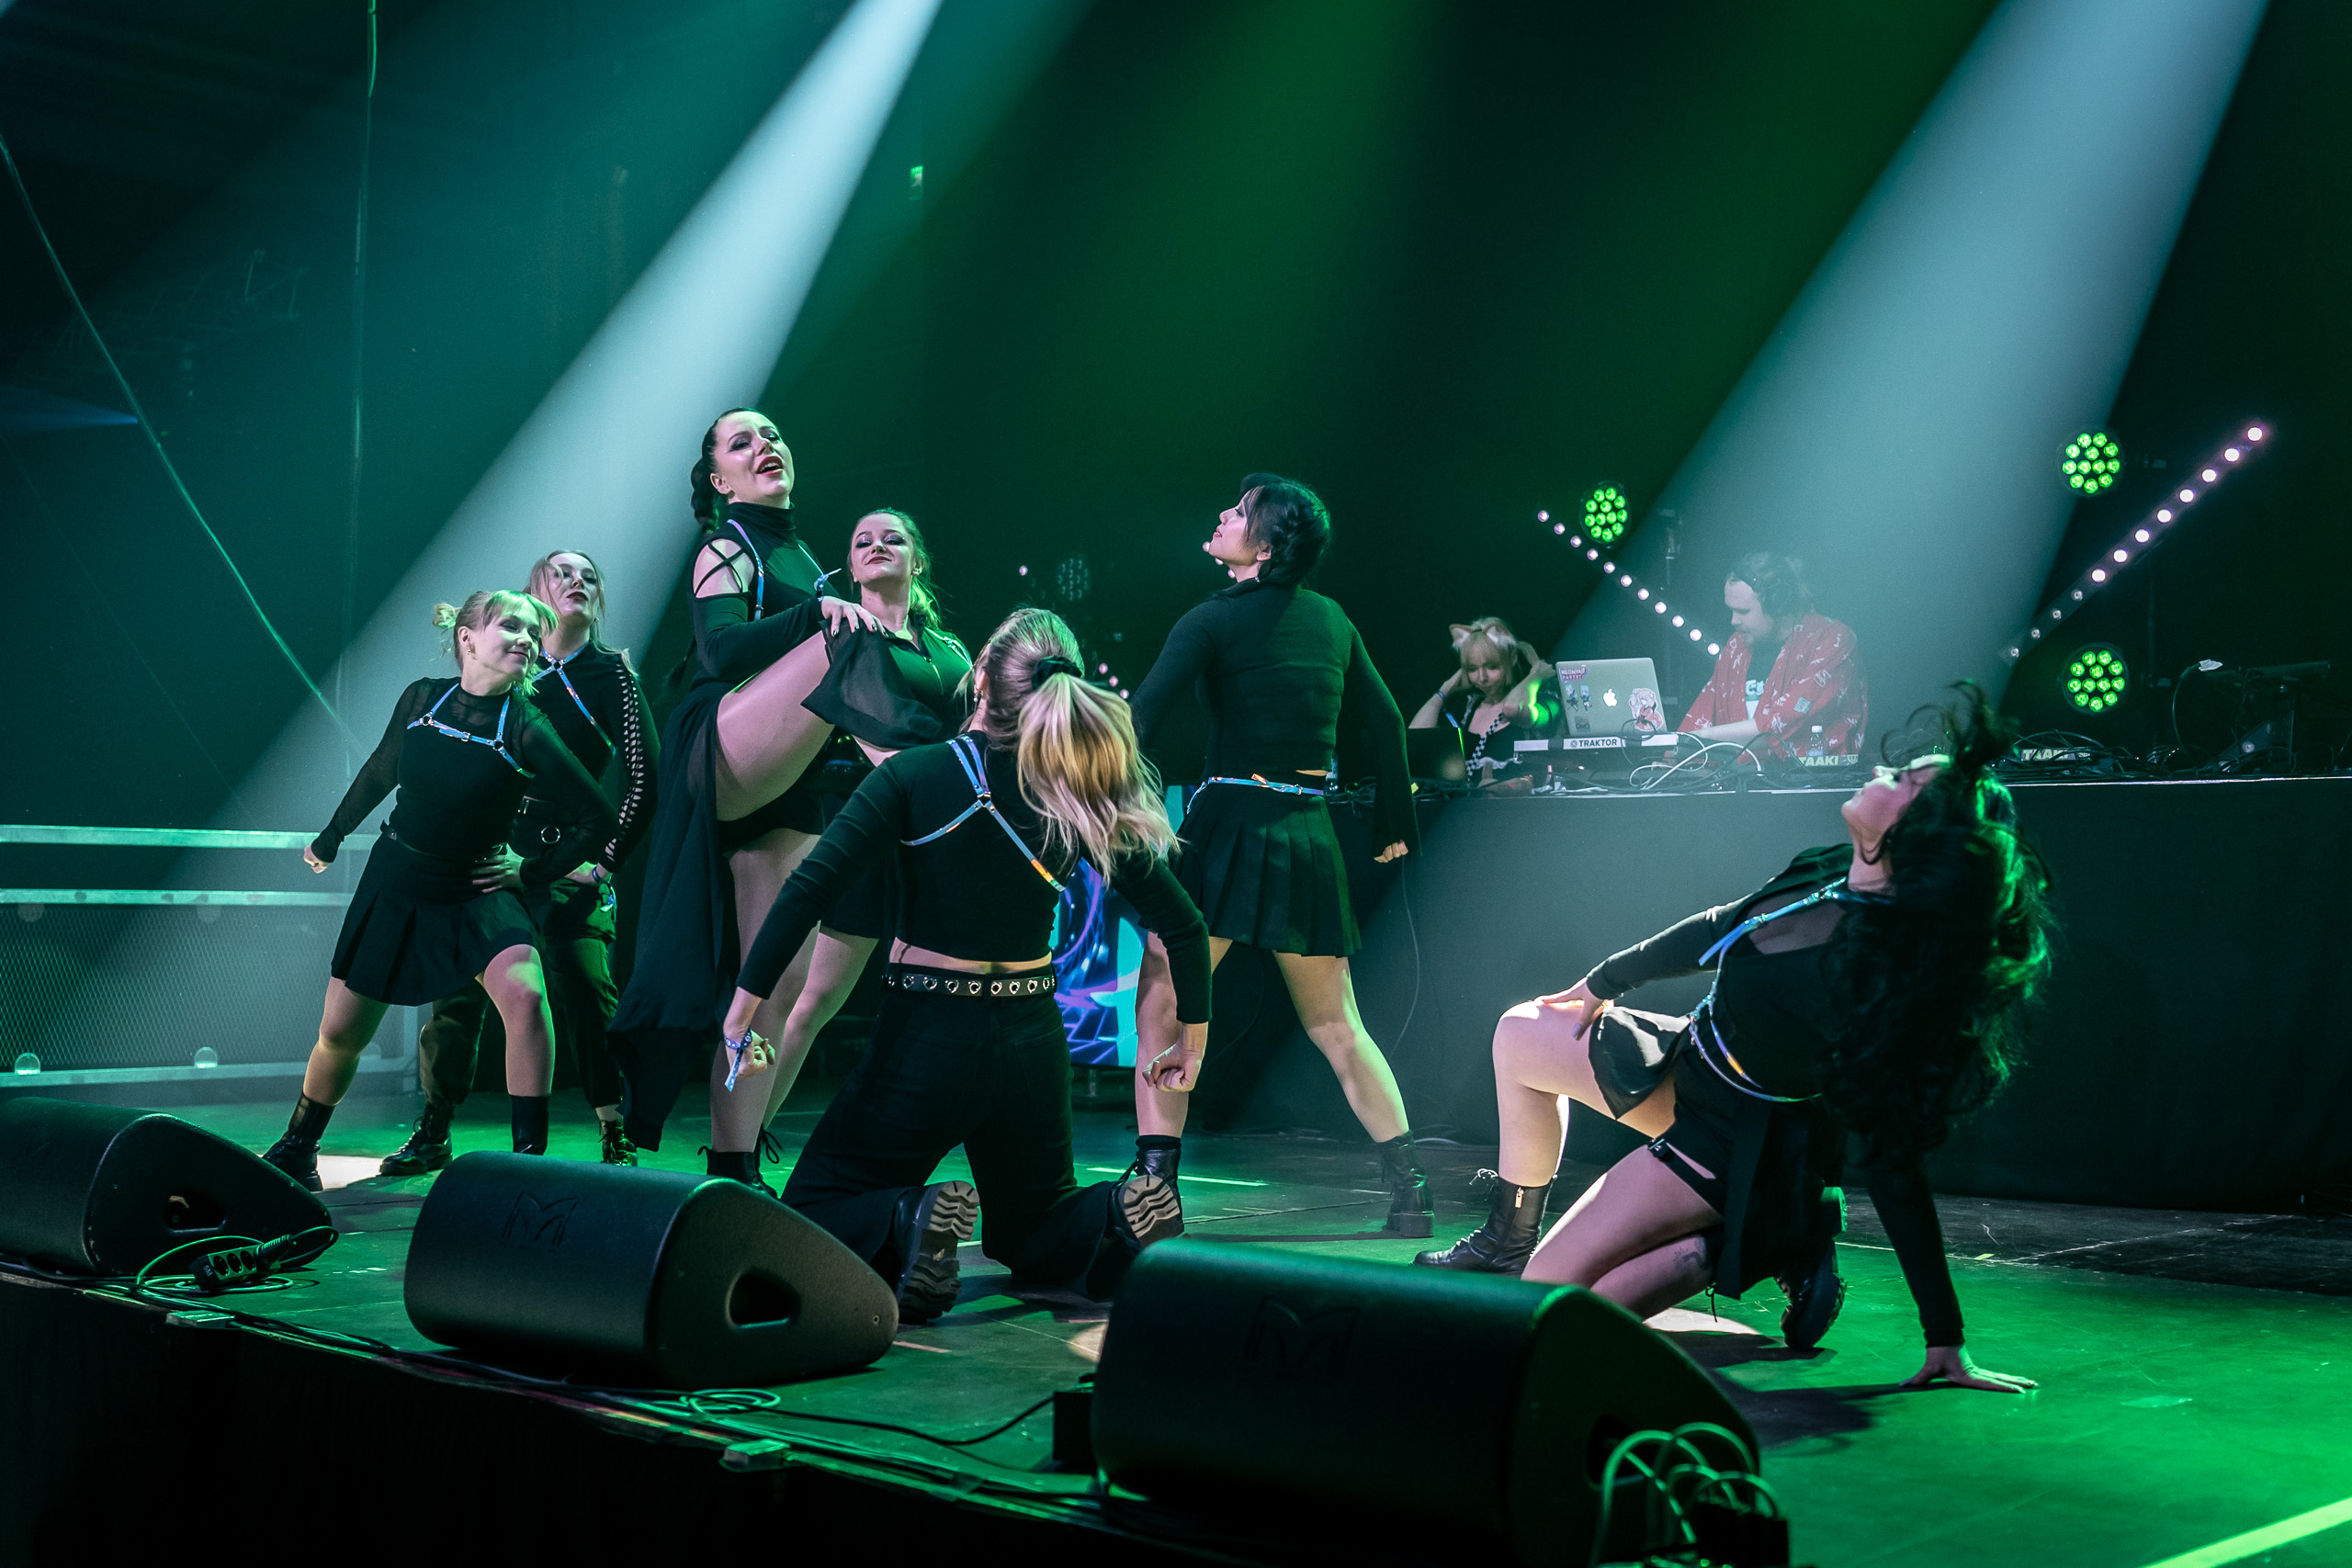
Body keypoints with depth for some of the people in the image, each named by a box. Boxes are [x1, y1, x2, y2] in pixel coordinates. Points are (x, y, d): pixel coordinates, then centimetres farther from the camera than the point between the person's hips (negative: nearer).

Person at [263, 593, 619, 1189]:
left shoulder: (526, 731, -17)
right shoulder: (422, 699, -8)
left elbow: (602, 820, -13)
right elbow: (381, 771, 12)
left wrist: (535, 871, -7)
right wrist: (332, 835, 23)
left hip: (476, 894, -3)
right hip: (394, 883, 3)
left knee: (524, 992, -30)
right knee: (340, 1033, 9)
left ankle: (530, 1157, -21)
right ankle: (296, 1150, 36)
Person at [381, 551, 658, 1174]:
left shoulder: (610, 673, 1)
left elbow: (643, 777, -4)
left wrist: (604, 861, -8)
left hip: (568, 865, -3)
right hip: (497, 856, 4)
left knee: (586, 995, -11)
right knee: (457, 990, 1)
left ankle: (617, 1139, -4)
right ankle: (433, 1133, 13)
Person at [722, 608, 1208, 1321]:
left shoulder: (914, 775, -11)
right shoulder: (1082, 798, -3)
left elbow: (810, 886, -19)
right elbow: (1183, 925, 1)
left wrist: (746, 998, -12)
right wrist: (1193, 1033, 14)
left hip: (925, 1042, -3)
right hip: (1032, 1046, 4)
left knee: (810, 1213, 13)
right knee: (1030, 1231, 25)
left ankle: (906, 1225, -20)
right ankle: (1116, 1216, -8)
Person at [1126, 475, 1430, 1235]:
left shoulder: (1213, 621, -5)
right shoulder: (1330, 618, 10)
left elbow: (1142, 718, -14)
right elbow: (1383, 723, 17)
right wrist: (1395, 822, 27)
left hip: (1230, 824, -5)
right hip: (1311, 836, 5)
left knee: (1160, 1002, 1)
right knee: (1334, 1024, 15)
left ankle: (1155, 1180, -7)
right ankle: (1409, 1182, 12)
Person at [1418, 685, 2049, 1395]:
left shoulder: (1870, 977, -39)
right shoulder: (1833, 874, -16)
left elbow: (1891, 1163, -33)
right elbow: (1724, 926, 3)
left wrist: (1946, 1340, -29)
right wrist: (1604, 981, 17)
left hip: (1730, 1142, -8)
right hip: (1689, 1063, 8)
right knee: (1519, 1036, 20)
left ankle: (1725, 1251, 4)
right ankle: (1508, 1240, 34)